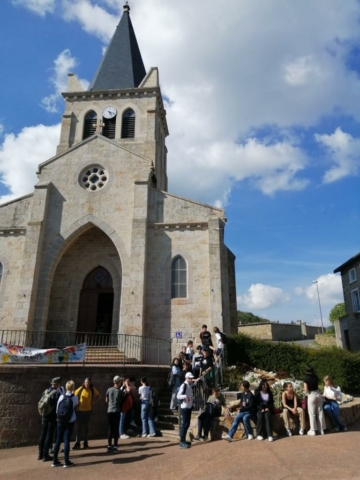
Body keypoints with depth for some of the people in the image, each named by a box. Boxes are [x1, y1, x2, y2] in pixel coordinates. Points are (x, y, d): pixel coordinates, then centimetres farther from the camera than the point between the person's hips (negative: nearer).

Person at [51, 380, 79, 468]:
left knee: (58, 440, 11)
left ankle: (55, 461, 17)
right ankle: (66, 462, 4)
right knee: (66, 440, 1)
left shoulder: (61, 397, -2)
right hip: (70, 422, -3)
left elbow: (57, 409, 1)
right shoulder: (75, 398, -7)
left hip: (60, 421, 3)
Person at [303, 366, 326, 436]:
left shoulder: (306, 379, -10)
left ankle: (313, 430, 11)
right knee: (320, 412, 12)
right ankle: (321, 429, 20)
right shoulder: (316, 377, 2)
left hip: (311, 395, -4)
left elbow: (306, 390, -12)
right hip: (318, 394, 4)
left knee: (312, 414, 5)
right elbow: (317, 385, 9)